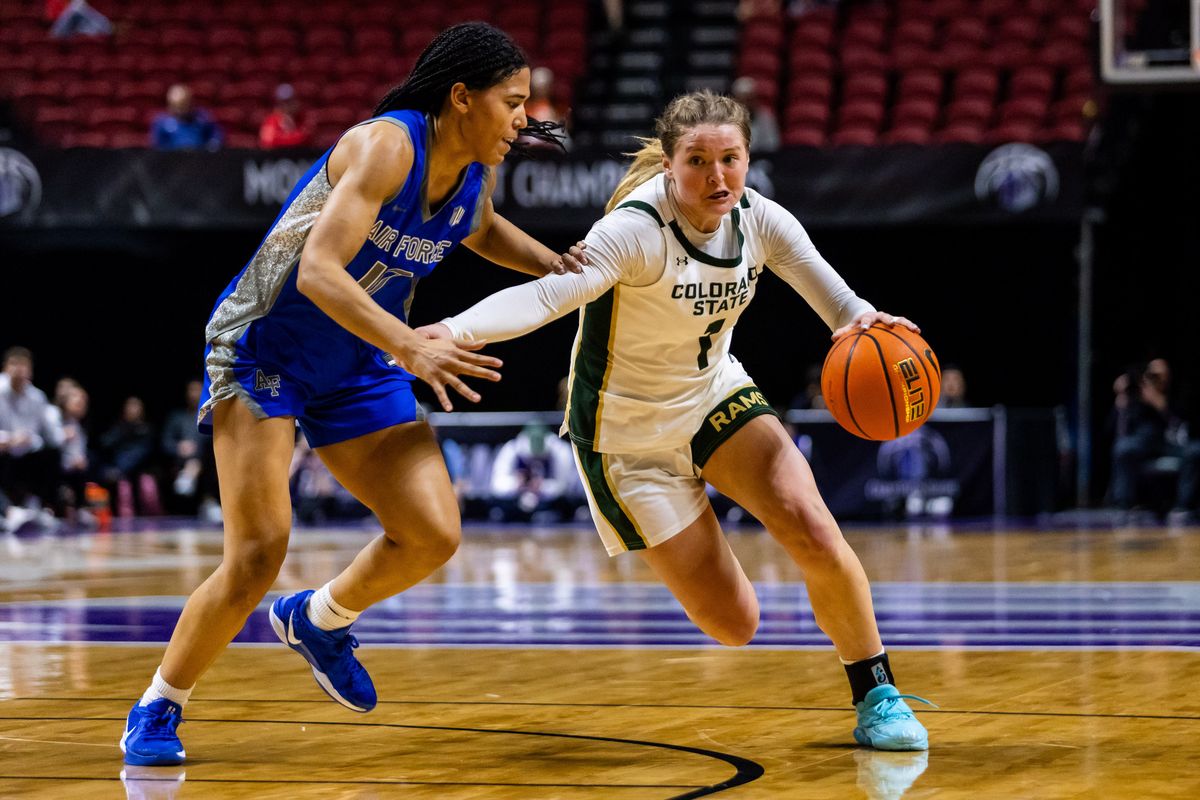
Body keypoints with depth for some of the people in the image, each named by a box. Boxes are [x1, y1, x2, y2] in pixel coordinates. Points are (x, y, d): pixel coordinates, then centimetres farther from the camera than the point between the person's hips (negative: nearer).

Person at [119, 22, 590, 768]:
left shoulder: (476, 172, -1)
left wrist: (554, 265, 6)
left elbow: (482, 231, 25)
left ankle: (320, 621, 24)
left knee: (434, 536, -5)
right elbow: (318, 270, -35)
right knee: (258, 555, -15)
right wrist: (411, 346, -45)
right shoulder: (387, 146, -25)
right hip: (264, 349, -7)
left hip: (357, 366, 7)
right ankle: (157, 709, 5)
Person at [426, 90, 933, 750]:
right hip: (631, 436, -4)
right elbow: (547, 294, -42)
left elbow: (840, 304, -8)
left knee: (813, 533, -19)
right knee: (732, 625, -5)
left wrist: (867, 324, -33)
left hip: (717, 396, 5)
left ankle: (876, 695, 3)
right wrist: (456, 330, -59)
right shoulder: (638, 232, -28)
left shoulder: (759, 220, -11)